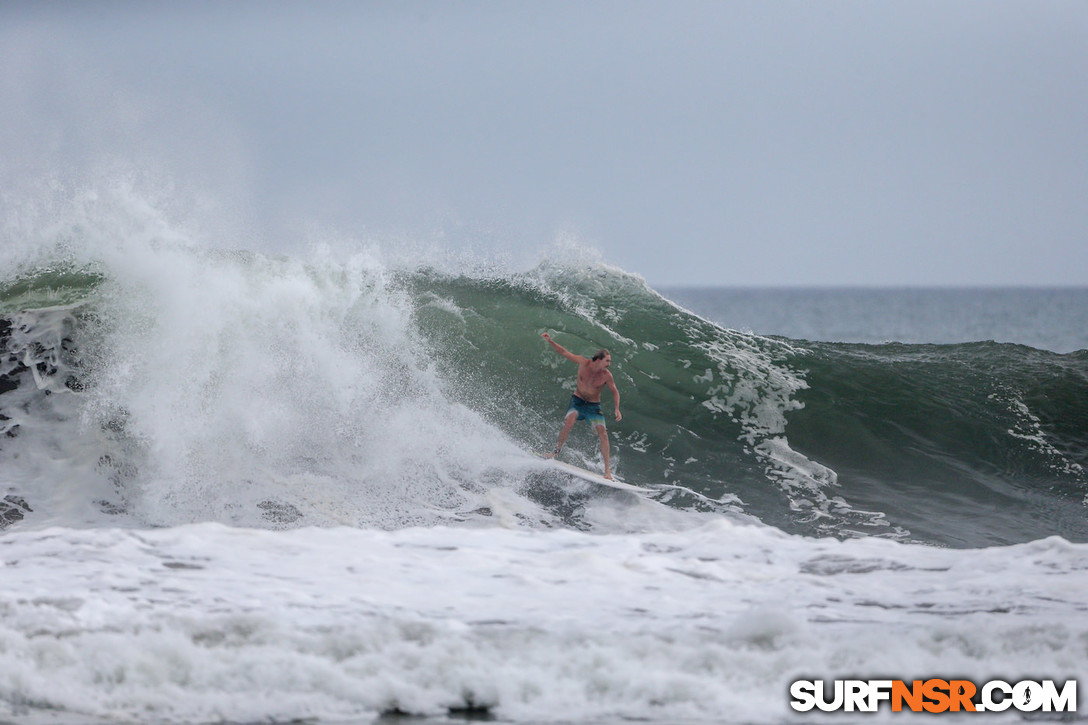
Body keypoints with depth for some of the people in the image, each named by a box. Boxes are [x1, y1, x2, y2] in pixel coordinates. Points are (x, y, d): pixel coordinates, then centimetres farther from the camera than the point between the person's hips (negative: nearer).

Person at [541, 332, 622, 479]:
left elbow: (614, 392, -1)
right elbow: (564, 352, -5)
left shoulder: (606, 376, -15)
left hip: (593, 406, 0)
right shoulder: (583, 363, -14)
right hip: (578, 401, 0)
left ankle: (607, 469, -12)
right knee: (569, 422, -28)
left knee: (602, 432, -16)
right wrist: (550, 341, -13)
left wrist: (617, 409, -12)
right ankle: (557, 450, -6)